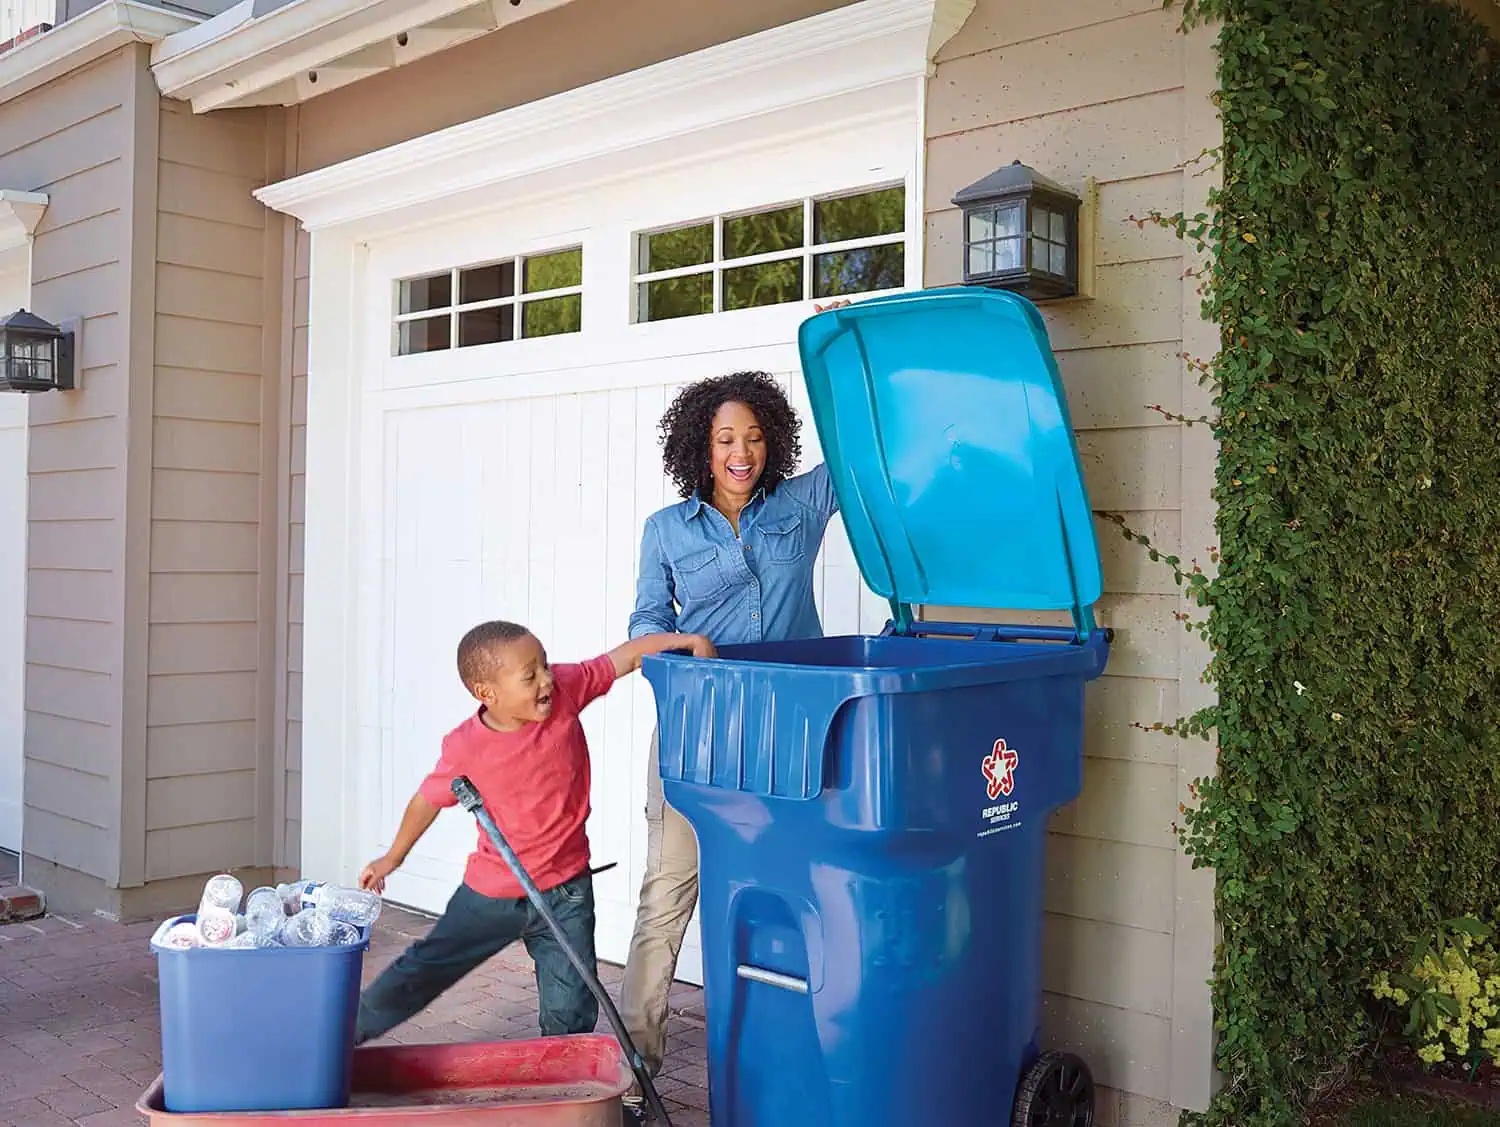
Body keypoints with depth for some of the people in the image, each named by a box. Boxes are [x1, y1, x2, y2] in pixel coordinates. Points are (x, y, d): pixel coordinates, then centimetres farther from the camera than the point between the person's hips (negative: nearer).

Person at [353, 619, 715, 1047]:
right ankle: (350, 1028, 41)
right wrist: (392, 858, 14)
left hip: (565, 891, 1)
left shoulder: (565, 689, -16)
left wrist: (684, 639, -25)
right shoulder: (465, 747, -18)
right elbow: (428, 800, -1)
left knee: (571, 1012, 1)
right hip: (491, 894, 0)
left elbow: (627, 656, -10)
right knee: (422, 971, 17)